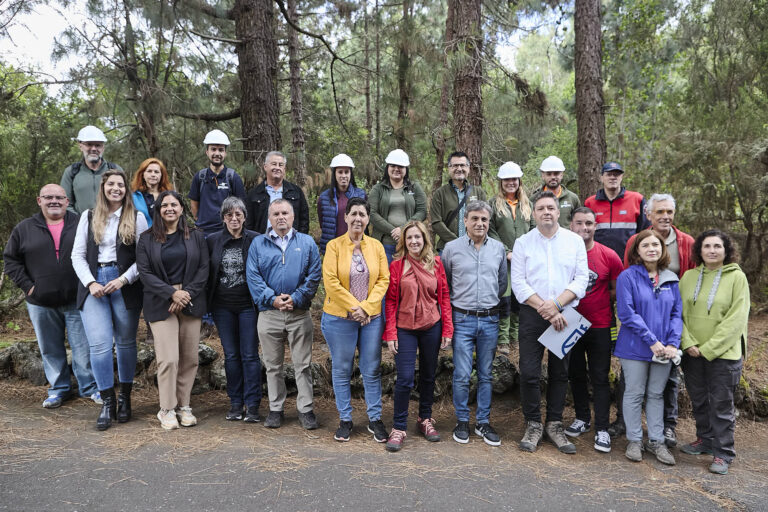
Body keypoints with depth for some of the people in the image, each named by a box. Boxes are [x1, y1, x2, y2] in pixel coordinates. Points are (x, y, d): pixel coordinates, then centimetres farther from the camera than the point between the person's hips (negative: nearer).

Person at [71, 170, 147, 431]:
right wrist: (90, 282, -6)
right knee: (99, 344, -6)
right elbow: (78, 255, 8)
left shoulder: (137, 218, 5)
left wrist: (123, 279, -12)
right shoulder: (88, 217, 12)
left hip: (125, 286, -1)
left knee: (126, 343, 5)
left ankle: (125, 398, 19)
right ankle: (107, 402, 4)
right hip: (94, 284, 2)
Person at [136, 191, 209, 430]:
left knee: (190, 358, 4)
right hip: (161, 304, -2)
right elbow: (145, 272, -1)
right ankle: (167, 410, 7)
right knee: (168, 359, -8)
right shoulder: (147, 238, 5)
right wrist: (171, 293, -12)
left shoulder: (196, 236, 9)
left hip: (190, 302, 2)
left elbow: (203, 268, 4)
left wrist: (187, 293, -9)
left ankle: (184, 406, 17)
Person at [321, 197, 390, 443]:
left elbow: (383, 280, 0)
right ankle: (345, 420, 23)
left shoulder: (376, 246, 4)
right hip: (339, 317, -2)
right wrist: (354, 307, -14)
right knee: (342, 370, 8)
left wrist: (366, 307, -11)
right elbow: (331, 282, -10)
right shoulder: (334, 246, -3)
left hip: (371, 317, 2)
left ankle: (375, 419, 22)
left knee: (372, 370, 8)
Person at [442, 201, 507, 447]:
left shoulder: (498, 248, 7)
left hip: (490, 320, 2)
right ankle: (462, 421, 16)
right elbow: (444, 283, 8)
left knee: (486, 375, 10)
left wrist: (490, 300, 12)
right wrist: (459, 300, 7)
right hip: (462, 319, -2)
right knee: (462, 375, -1)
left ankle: (483, 422, 22)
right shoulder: (452, 248, -1)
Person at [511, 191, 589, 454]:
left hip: (565, 314, 1)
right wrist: (544, 308, -12)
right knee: (529, 372, -3)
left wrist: (556, 304, -13)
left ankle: (554, 425, 22)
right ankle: (533, 425, 13)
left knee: (560, 372, 8)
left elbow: (582, 278, -1)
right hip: (532, 314, -1)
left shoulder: (575, 241, 6)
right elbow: (518, 282, -4)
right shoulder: (523, 243, 3)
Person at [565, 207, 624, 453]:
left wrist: (600, 304, -2)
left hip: (599, 326, -2)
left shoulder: (609, 256, -5)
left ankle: (602, 429, 11)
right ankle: (582, 418, 31)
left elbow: (617, 290, 5)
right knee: (576, 375, 14)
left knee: (600, 377, 2)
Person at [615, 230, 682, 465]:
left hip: (664, 348, 4)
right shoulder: (627, 277, -9)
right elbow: (627, 314, -14)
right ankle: (634, 440, 20)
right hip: (635, 347, -4)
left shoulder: (671, 279, 6)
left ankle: (656, 441, 24)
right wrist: (651, 341, -17)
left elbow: (677, 313, 6)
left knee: (656, 394, 14)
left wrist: (673, 343, -7)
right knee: (634, 394, 7)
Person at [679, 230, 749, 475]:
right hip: (692, 353, 4)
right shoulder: (689, 276, 4)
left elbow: (736, 319, -10)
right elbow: (680, 312, 4)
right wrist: (688, 343, -10)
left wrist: (708, 348, -14)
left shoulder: (737, 277, -6)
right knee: (699, 400, 15)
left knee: (721, 404, 3)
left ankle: (723, 453, 16)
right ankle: (705, 439, 33)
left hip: (723, 353, -3)